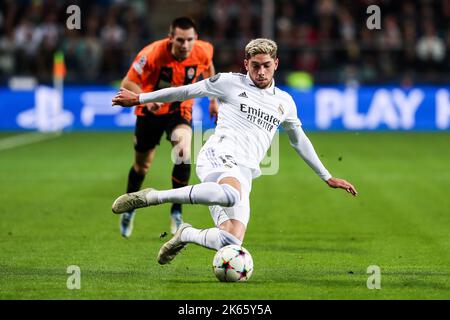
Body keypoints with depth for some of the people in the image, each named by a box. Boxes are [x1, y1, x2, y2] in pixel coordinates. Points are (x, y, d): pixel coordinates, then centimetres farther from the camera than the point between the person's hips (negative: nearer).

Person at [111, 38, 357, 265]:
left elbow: (299, 141, 35)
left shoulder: (284, 102, 22)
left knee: (231, 243, -18)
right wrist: (139, 99, 16)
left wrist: (327, 178, 36)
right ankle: (152, 197, -32)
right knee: (231, 195, -43)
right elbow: (186, 91, 14)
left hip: (243, 175, 5)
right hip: (219, 157, -5)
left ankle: (186, 235, 14)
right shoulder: (230, 83, 9)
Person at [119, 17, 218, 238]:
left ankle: (176, 212, -12)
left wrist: (213, 99, 12)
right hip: (151, 111, -1)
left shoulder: (203, 51, -19)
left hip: (180, 110, 1)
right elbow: (128, 83, -22)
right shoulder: (152, 54, -29)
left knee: (184, 154, -27)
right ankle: (129, 209, 41)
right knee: (142, 165, 12)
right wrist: (146, 99, -40)